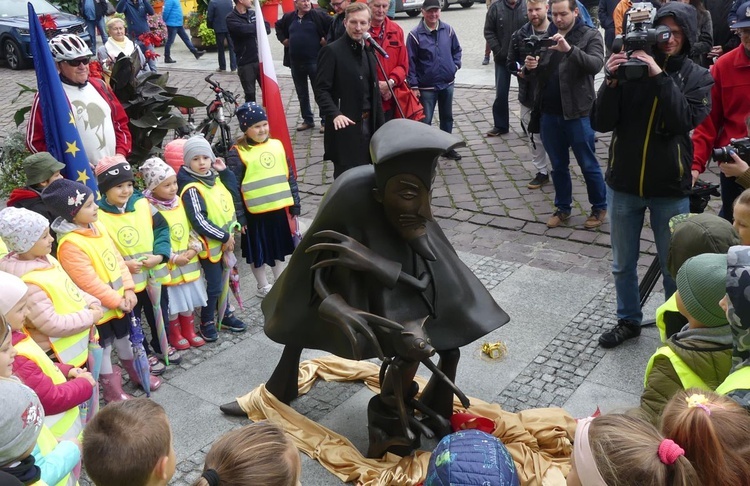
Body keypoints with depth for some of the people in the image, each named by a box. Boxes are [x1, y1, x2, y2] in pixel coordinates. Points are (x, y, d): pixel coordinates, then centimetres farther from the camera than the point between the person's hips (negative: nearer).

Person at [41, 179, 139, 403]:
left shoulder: (97, 227, -2)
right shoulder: (70, 244, -27)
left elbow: (117, 258, 2)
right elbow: (89, 283, -26)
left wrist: (128, 289, -6)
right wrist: (117, 300, -19)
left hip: (120, 299, 7)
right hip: (99, 307, -7)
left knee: (124, 338, 25)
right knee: (104, 348, 11)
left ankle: (137, 373, 46)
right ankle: (113, 392, 28)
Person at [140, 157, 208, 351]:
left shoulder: (180, 202, 3)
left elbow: (192, 228, 8)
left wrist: (194, 248, -7)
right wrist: (174, 257, -20)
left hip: (189, 261, 6)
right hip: (167, 266, -6)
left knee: (189, 298, 17)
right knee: (173, 302, 8)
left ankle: (189, 331, 36)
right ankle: (175, 335, 28)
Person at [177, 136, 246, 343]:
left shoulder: (215, 178, 4)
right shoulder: (191, 189, -21)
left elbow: (232, 198, 13)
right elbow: (199, 221, -26)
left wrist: (224, 171, 2)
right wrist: (224, 237, -21)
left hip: (226, 240, 8)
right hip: (211, 244, -8)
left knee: (223, 281, 20)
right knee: (214, 285, 1)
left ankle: (225, 315, 35)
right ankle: (207, 322, 18)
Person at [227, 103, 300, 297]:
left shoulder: (276, 145, 4)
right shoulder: (237, 153, -12)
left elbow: (289, 176, 9)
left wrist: (295, 204, 8)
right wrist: (239, 216, -13)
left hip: (278, 208, 5)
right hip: (255, 213, -5)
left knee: (279, 246, 19)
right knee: (258, 251, 10)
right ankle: (263, 287, 28)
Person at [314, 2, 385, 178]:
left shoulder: (368, 51, 14)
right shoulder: (332, 51, -10)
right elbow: (321, 89, -15)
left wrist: (379, 125, 14)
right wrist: (335, 114, -30)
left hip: (368, 124, 7)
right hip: (345, 126, -7)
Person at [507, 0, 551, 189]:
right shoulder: (519, 35, 5)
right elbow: (511, 63, 11)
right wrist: (521, 70, -9)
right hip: (528, 94, 4)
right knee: (534, 135, 12)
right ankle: (541, 172, 26)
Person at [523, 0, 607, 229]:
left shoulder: (590, 35, -4)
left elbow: (596, 64, -21)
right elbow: (534, 74, 10)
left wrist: (570, 49, -35)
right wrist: (529, 68, -15)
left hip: (577, 113, -4)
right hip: (549, 113, 4)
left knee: (588, 165, 6)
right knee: (558, 165, 14)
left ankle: (599, 208, 22)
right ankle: (563, 208, 27)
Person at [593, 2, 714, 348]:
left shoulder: (698, 78, -3)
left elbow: (684, 121, -21)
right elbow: (601, 123, -9)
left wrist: (660, 76, -26)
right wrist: (612, 81, -23)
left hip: (670, 190, -1)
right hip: (623, 184, 1)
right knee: (623, 263, 16)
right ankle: (628, 320, 36)